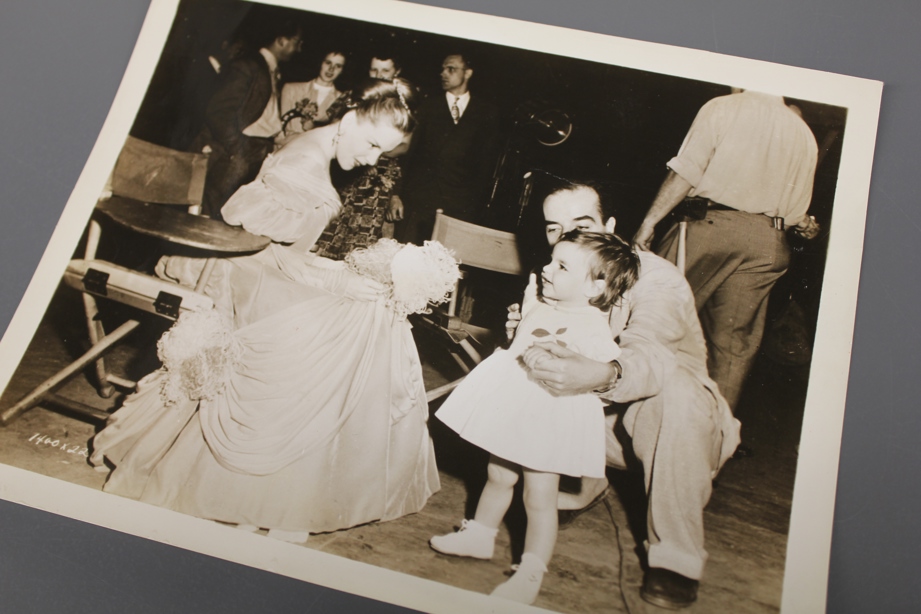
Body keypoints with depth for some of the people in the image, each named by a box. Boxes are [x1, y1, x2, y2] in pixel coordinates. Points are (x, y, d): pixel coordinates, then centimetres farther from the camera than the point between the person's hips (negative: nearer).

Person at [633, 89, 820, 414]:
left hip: (710, 225, -4)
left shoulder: (722, 107, 1)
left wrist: (650, 221, -6)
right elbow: (795, 212, 13)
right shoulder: (805, 136, 12)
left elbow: (685, 173, -8)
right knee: (734, 343, 9)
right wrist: (804, 225, 35)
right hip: (766, 242, 4)